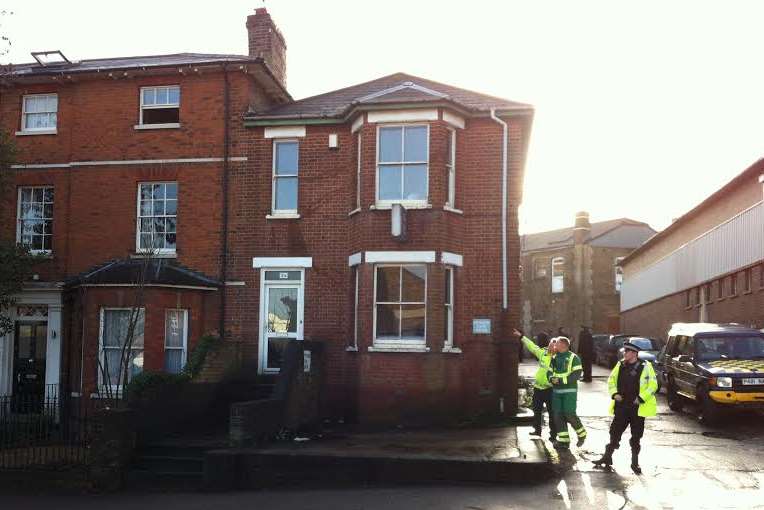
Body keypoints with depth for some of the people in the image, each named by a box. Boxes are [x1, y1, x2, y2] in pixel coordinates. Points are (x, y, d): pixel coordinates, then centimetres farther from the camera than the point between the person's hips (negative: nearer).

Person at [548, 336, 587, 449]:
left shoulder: (573, 358, -5)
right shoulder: (554, 358, 14)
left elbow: (577, 374, -13)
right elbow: (550, 372, 15)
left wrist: (561, 380, -19)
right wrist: (551, 378, -9)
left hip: (569, 391, -6)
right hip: (556, 391, 6)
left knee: (570, 414, -9)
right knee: (557, 415, 2)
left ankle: (581, 434, 16)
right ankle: (563, 440, 11)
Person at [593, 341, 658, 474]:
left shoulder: (645, 367, -6)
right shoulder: (620, 366, 7)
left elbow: (653, 385, -6)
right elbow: (611, 381, 15)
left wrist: (641, 398, -14)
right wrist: (614, 394, -1)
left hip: (638, 408, -3)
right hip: (621, 407, 3)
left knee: (636, 436, 6)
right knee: (615, 432, 7)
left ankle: (635, 462, 17)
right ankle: (607, 457, 17)